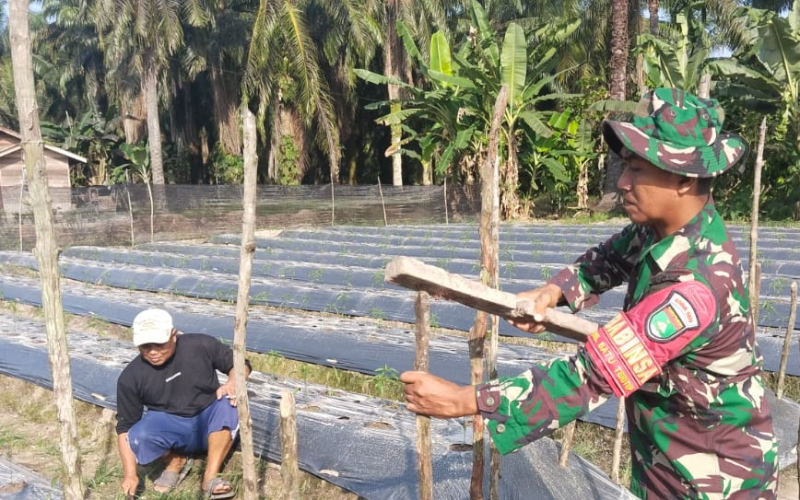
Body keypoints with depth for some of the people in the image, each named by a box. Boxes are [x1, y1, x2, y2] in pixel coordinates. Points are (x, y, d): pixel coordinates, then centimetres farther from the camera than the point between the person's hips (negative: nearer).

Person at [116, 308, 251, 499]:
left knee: (230, 402, -32)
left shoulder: (201, 346, -14)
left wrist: (232, 383, -25)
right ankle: (175, 461, 2)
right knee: (138, 438, -32)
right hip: (171, 428, 0)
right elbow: (125, 426, -4)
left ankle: (211, 476, -25)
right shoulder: (131, 377, -11)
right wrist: (129, 473, -12)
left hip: (209, 424, 0)